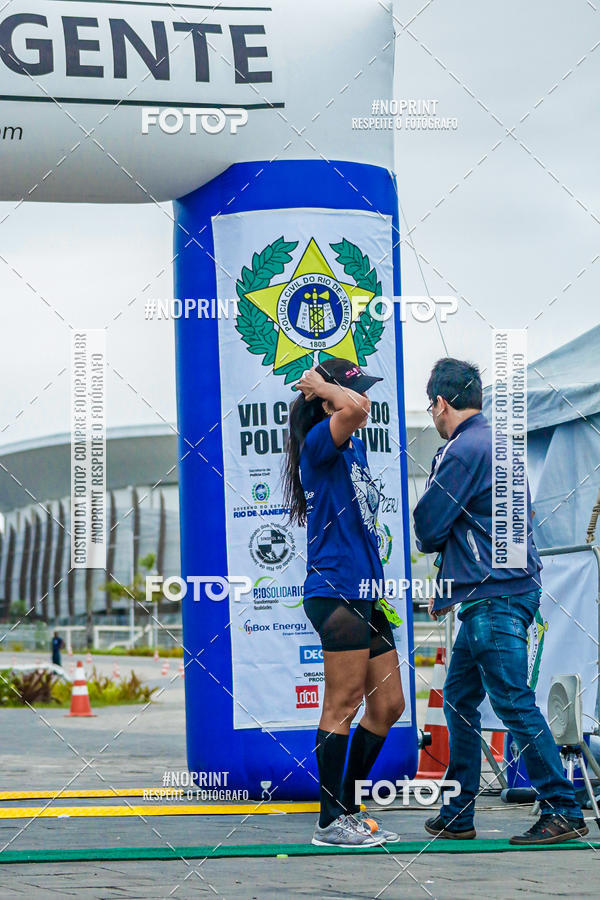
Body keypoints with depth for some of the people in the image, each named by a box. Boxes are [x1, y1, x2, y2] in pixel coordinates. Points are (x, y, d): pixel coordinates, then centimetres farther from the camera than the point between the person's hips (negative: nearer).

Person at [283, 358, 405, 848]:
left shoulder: (355, 448, 18)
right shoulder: (319, 443, -11)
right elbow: (354, 410, -29)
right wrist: (321, 385, -14)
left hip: (365, 595, 10)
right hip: (335, 591, -10)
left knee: (388, 705, 11)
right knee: (344, 703, -7)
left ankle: (348, 810, 19)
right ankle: (330, 822, -2)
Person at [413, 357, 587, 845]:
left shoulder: (462, 451, -12)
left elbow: (427, 529, -12)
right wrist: (448, 589, 23)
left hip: (495, 599, -10)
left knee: (515, 703, -8)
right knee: (459, 697, 14)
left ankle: (564, 811, -6)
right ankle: (457, 815, 19)